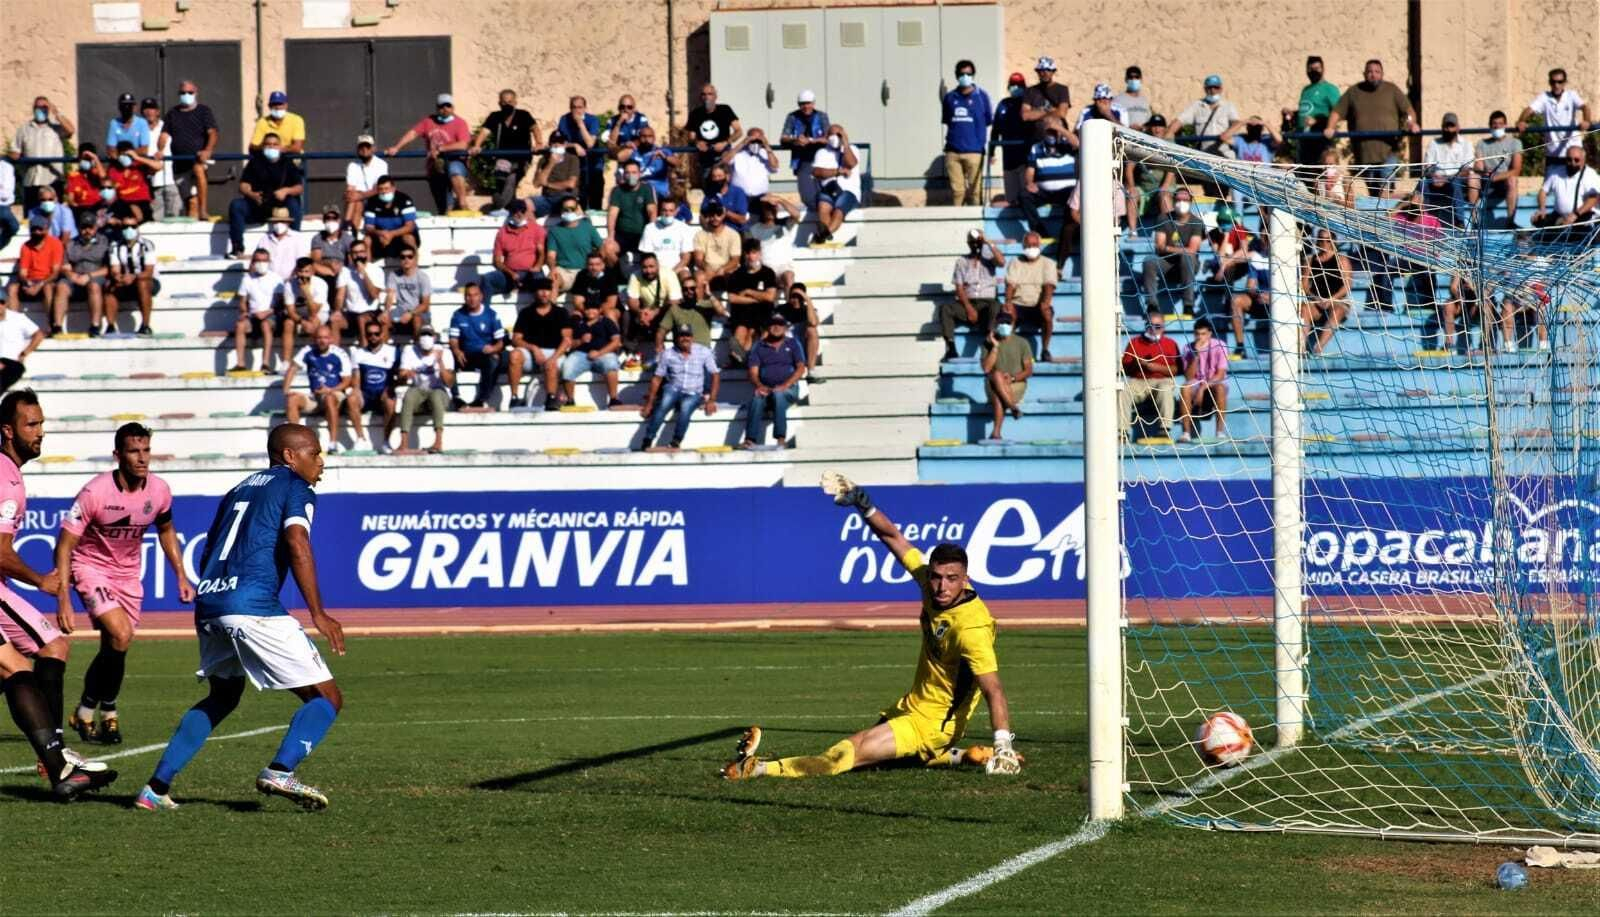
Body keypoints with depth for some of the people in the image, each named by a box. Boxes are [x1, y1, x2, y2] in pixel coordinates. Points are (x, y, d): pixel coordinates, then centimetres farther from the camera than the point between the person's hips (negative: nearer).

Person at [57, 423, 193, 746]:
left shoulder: (159, 490, -9)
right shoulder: (95, 492, -24)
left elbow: (166, 531, 13)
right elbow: (64, 544, -19)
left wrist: (181, 577, 9)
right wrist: (63, 600, -23)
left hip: (128, 573, 5)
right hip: (90, 566, -5)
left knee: (114, 648, 4)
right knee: (120, 635, -23)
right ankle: (102, 711, -4)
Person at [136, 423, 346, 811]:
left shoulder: (240, 489, 27)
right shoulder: (296, 488, 5)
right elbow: (297, 544, -12)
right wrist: (318, 614, -14)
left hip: (207, 603, 8)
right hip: (253, 604, -8)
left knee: (223, 697, 28)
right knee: (326, 698, -2)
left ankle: (157, 787, 19)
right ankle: (280, 771, -25)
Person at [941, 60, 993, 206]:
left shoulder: (981, 97, 3)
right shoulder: (950, 98, 10)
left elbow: (988, 122, 10)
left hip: (974, 150, -2)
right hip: (953, 152, 2)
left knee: (974, 191, -2)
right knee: (957, 190, 2)